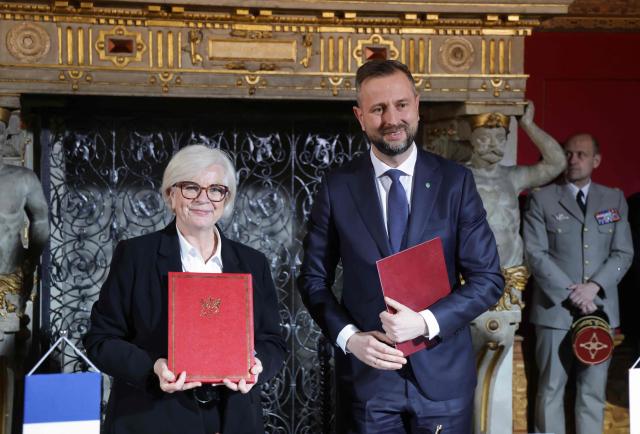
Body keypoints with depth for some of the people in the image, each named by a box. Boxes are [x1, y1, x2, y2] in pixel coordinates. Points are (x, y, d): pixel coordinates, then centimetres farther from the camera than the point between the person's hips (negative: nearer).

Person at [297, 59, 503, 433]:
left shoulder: (455, 181, -2)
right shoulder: (338, 188, -1)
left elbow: (488, 278, -3)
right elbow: (314, 279, 5)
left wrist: (426, 322, -16)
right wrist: (349, 337, -11)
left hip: (442, 373, 0)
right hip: (367, 375, 0)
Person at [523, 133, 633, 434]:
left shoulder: (614, 199, 10)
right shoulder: (542, 199, 3)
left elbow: (623, 253, 5)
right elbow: (536, 254, -5)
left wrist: (594, 287, -11)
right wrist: (571, 294, -13)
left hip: (601, 309, 2)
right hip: (555, 309, -2)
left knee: (594, 391, 6)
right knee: (551, 389, 2)